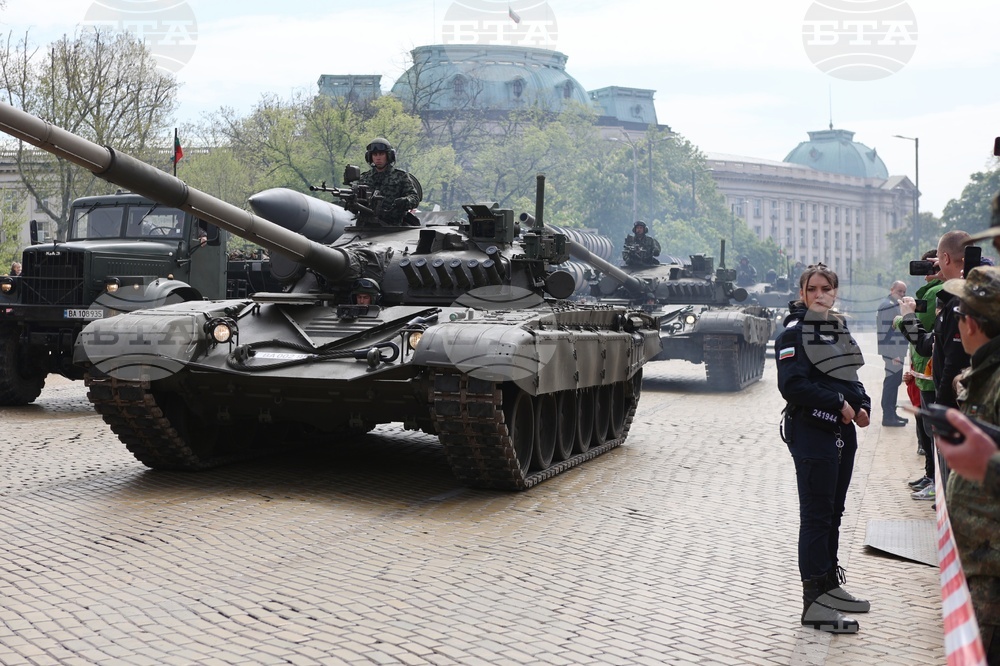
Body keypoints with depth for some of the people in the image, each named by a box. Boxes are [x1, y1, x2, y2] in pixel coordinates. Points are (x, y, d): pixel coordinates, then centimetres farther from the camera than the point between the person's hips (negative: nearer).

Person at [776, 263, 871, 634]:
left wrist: (862, 405, 2)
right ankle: (814, 603, 0)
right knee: (816, 516, -5)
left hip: (843, 433, 8)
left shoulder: (838, 328, 14)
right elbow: (792, 385, -19)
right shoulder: (795, 331, -10)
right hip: (811, 432, -8)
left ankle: (829, 585, 29)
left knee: (833, 513, 16)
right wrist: (838, 405, -18)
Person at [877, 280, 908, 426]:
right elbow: (886, 331, -20)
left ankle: (891, 413, 20)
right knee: (892, 381, -9)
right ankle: (888, 416, -7)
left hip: (898, 350, 10)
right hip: (892, 351, -10)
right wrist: (893, 354, -23)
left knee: (894, 381, 13)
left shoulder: (896, 305, 19)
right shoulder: (887, 305, -13)